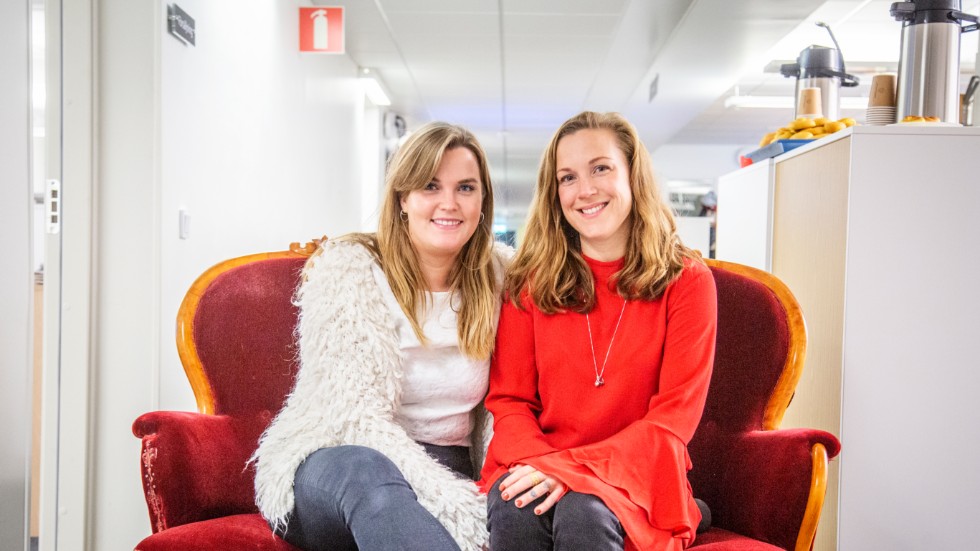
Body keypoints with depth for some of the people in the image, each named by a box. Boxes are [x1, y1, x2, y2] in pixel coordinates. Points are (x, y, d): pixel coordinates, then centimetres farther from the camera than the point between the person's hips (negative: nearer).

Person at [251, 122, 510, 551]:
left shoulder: (498, 277, 4)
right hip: (328, 465, -2)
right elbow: (357, 416, -18)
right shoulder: (346, 268, -9)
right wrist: (456, 505, -29)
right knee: (364, 468, -39)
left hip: (443, 475, 2)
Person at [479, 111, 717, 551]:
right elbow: (509, 402, 6)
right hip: (538, 467, 2)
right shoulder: (531, 280, 6)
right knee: (515, 509, -32)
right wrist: (540, 464, -16)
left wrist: (577, 467, -19)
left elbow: (674, 418, -6)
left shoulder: (686, 280, 0)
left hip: (633, 477, -1)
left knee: (583, 512, -34)